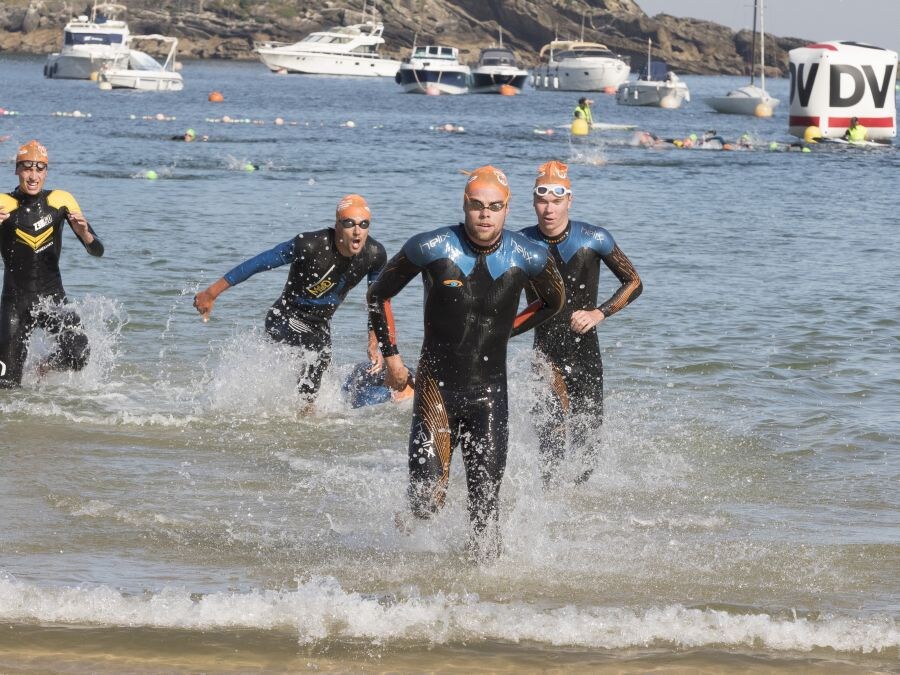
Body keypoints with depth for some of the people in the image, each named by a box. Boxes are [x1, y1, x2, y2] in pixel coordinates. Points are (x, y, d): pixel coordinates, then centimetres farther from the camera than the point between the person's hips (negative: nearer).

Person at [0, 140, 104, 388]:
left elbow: (97, 251, 0)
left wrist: (84, 233, -23)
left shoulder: (60, 201, -2)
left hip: (52, 298, 1)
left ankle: (47, 368, 10)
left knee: (77, 354, -25)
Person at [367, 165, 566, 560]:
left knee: (486, 505, -4)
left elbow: (553, 302, 18)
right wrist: (390, 356, 5)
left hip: (488, 394, 1)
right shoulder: (431, 249, -11)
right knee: (426, 504, -4)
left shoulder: (528, 259, -6)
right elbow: (378, 295, 6)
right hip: (435, 389, -1)